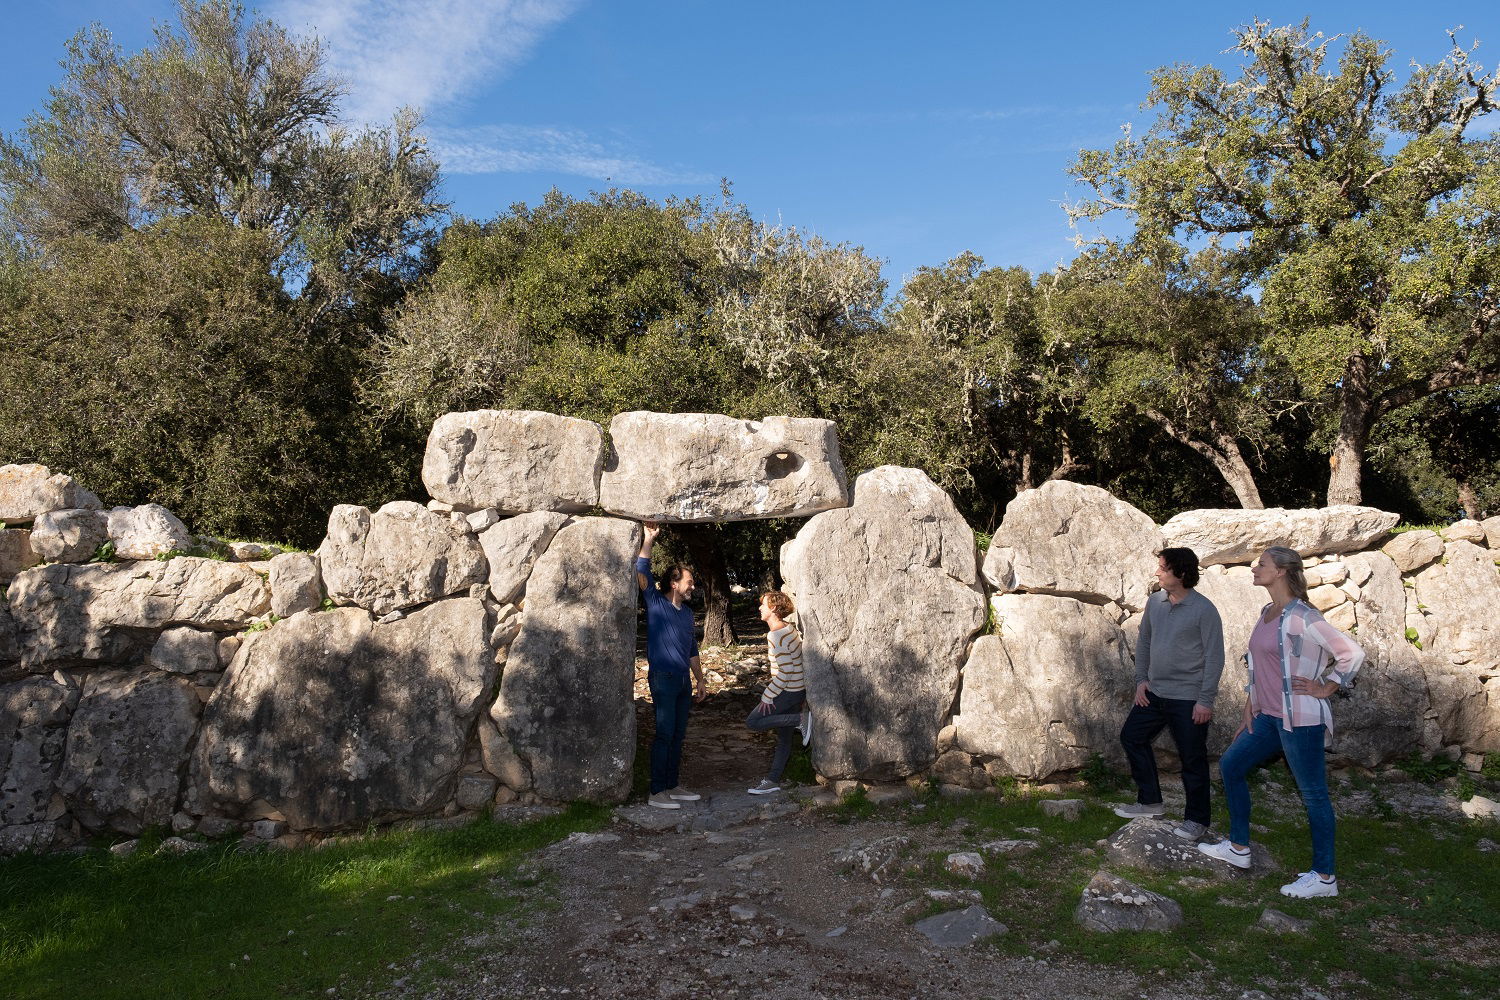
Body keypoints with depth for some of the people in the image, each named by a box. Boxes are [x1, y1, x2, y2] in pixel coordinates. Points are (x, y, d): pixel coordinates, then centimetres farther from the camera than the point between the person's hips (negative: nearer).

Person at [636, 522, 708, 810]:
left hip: (683, 680, 7)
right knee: (664, 734, -8)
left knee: (678, 735, 9)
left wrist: (700, 680, 21)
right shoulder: (655, 602, -2)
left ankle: (672, 786, 18)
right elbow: (642, 572, -16)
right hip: (662, 678, -7)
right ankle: (657, 792, -4)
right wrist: (648, 539, -22)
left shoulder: (687, 612, 16)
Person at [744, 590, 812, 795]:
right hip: (798, 689, 10)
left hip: (788, 691, -10)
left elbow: (784, 672, -25)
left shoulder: (776, 636, -20)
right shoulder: (789, 628, 9)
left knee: (752, 722, -6)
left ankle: (801, 719, -9)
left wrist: (768, 696, -17)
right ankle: (773, 781, 18)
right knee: (783, 738, 12)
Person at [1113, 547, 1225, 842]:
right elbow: (1144, 642, 14)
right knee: (1132, 736, 12)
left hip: (1188, 698, -7)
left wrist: (1205, 700, -16)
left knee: (1193, 760, 4)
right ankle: (1150, 801, 27)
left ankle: (1196, 819, 20)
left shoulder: (1204, 610, -15)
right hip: (1154, 693, 7)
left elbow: (1215, 657, -14)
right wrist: (1141, 679, 7)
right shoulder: (1155, 602, 4)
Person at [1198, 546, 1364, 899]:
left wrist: (1325, 688, -12)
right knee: (1230, 765, 14)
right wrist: (1250, 709, 16)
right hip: (1269, 716, 10)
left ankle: (1324, 877, 14)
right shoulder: (1266, 614, 10)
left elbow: (1352, 653, -19)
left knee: (1313, 793, 2)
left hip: (1300, 718, -10)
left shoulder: (1301, 617, -17)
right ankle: (1238, 847, 26)